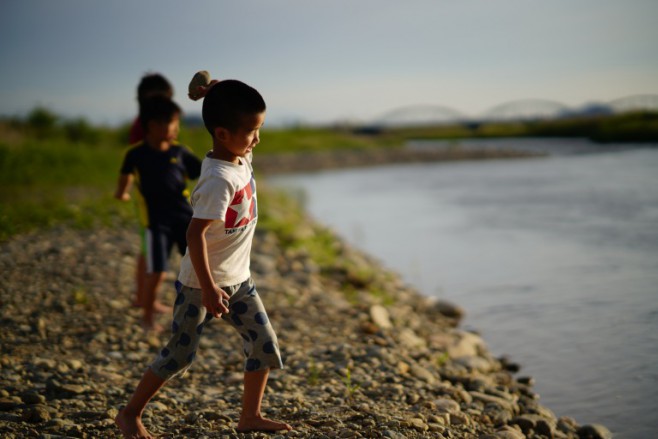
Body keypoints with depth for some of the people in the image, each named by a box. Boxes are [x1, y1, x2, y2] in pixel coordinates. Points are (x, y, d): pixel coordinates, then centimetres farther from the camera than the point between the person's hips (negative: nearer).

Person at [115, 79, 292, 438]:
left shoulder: (242, 160, 0)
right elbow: (195, 234, -30)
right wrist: (207, 288, -30)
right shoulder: (219, 179, -26)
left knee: (265, 345, 8)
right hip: (202, 283, -8)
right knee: (180, 354, 3)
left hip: (238, 280, 8)